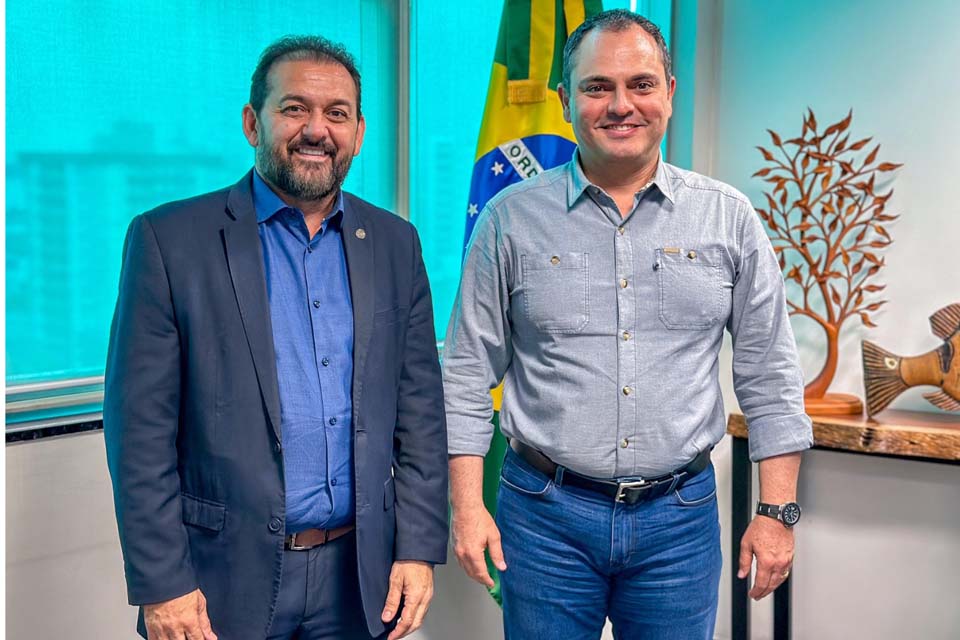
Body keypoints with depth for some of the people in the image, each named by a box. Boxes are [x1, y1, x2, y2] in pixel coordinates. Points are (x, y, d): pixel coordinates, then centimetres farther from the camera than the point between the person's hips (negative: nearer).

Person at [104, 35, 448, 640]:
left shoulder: (394, 243, 3)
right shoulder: (169, 239, -7)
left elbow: (420, 412, 4)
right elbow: (141, 430, -8)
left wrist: (419, 548, 0)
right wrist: (160, 583, -9)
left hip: (359, 575, 3)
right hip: (226, 578, -3)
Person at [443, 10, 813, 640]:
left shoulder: (729, 219, 1)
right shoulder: (511, 219, -1)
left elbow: (770, 375, 4)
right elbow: (469, 372, 1)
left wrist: (777, 511, 1)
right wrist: (468, 508, -4)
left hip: (681, 516, 1)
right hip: (545, 515, 0)